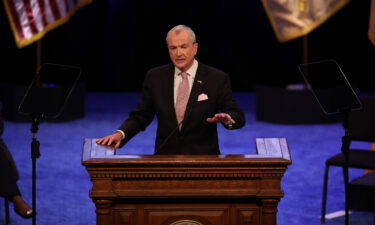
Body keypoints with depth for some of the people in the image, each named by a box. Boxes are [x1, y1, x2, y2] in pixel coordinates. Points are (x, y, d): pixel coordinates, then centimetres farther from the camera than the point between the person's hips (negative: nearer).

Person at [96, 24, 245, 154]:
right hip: (165, 157, 1)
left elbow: (239, 118, 2)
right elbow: (140, 116, 12)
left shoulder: (217, 79, 1)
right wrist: (120, 133, -6)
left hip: (203, 159, 0)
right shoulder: (155, 77, 8)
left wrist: (227, 118, -20)